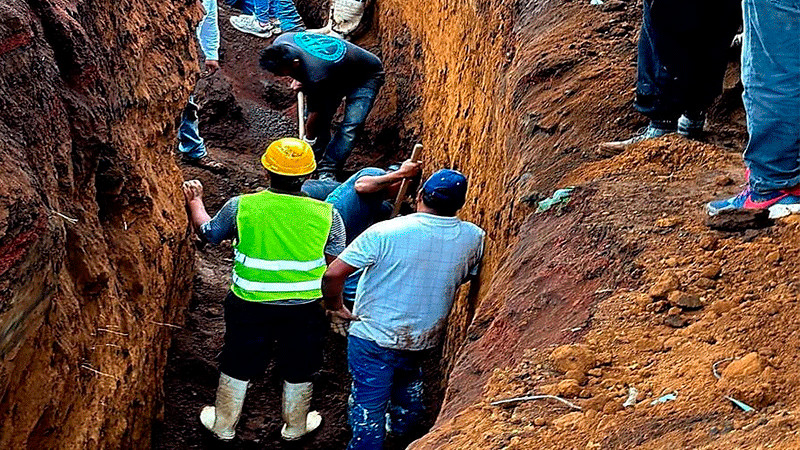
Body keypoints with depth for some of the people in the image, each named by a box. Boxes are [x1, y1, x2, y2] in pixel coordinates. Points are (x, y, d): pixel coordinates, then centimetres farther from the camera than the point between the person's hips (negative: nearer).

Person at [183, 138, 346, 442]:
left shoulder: (241, 207, -14)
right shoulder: (327, 215, -13)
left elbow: (207, 233, 3)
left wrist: (194, 202, 20)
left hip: (250, 305, 0)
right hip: (305, 308, 0)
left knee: (237, 366, 20)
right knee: (298, 370, 22)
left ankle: (223, 425, 38)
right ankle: (295, 426, 41)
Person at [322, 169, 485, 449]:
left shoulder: (385, 232, -21)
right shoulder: (473, 238, -10)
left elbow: (333, 274, -21)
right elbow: (471, 277, 10)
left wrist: (335, 306, -2)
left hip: (373, 339, -5)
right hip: (423, 340, 5)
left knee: (368, 407, 7)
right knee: (409, 378, 34)